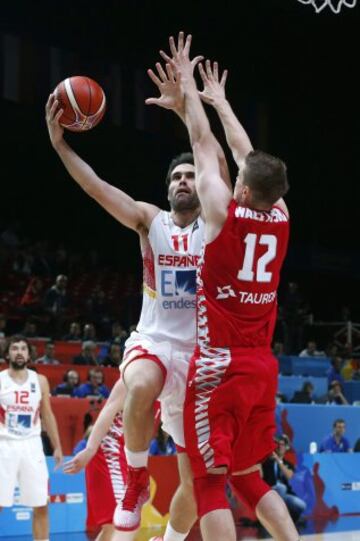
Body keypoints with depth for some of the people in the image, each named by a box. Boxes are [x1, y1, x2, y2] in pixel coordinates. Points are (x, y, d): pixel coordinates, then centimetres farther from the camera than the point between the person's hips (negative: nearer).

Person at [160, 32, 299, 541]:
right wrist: (219, 99, 30)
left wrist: (188, 85, 15)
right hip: (262, 365, 6)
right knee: (249, 475, 18)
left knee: (209, 480, -5)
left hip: (221, 364, -6)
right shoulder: (281, 219, 4)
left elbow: (203, 145, 2)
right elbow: (249, 156, 18)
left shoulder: (224, 213, -9)